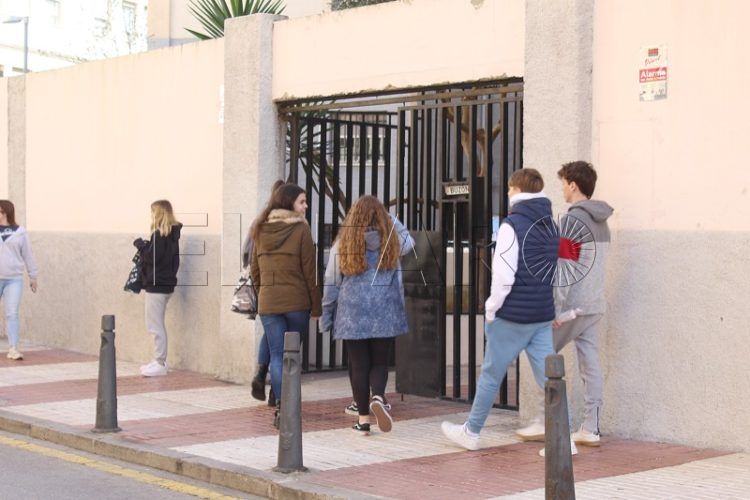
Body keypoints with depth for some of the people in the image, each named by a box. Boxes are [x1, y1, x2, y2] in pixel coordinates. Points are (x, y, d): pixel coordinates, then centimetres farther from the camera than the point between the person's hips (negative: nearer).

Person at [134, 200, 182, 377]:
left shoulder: (160, 235, -16)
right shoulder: (172, 234, 11)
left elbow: (152, 257, -20)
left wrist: (141, 245, -5)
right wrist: (145, 246, 10)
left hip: (156, 285, -10)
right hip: (165, 283, 10)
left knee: (155, 325, -4)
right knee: (158, 324, 17)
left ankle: (160, 364, -2)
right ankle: (159, 361, 22)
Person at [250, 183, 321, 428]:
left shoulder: (260, 229, 7)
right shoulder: (300, 229, -7)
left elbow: (254, 268, 12)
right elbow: (309, 271, -6)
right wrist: (316, 307, 0)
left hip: (268, 301, 3)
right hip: (297, 301, -3)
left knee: (277, 354, 4)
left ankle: (282, 405, -5)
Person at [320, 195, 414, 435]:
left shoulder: (343, 244, -1)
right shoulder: (391, 242, 1)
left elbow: (332, 283, 2)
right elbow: (409, 241, 26)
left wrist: (325, 315, 11)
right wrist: (391, 219, 24)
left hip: (352, 314, 0)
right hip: (385, 313, 0)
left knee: (359, 365, 6)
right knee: (380, 363, 10)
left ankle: (363, 419, 7)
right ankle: (378, 397, -18)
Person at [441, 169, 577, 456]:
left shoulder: (513, 225, -13)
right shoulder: (552, 227, 10)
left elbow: (503, 274, -17)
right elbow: (557, 273, 14)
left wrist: (491, 309, -7)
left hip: (512, 316, -6)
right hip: (543, 316, 6)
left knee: (491, 375, 7)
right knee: (548, 377, 4)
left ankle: (470, 433, 21)